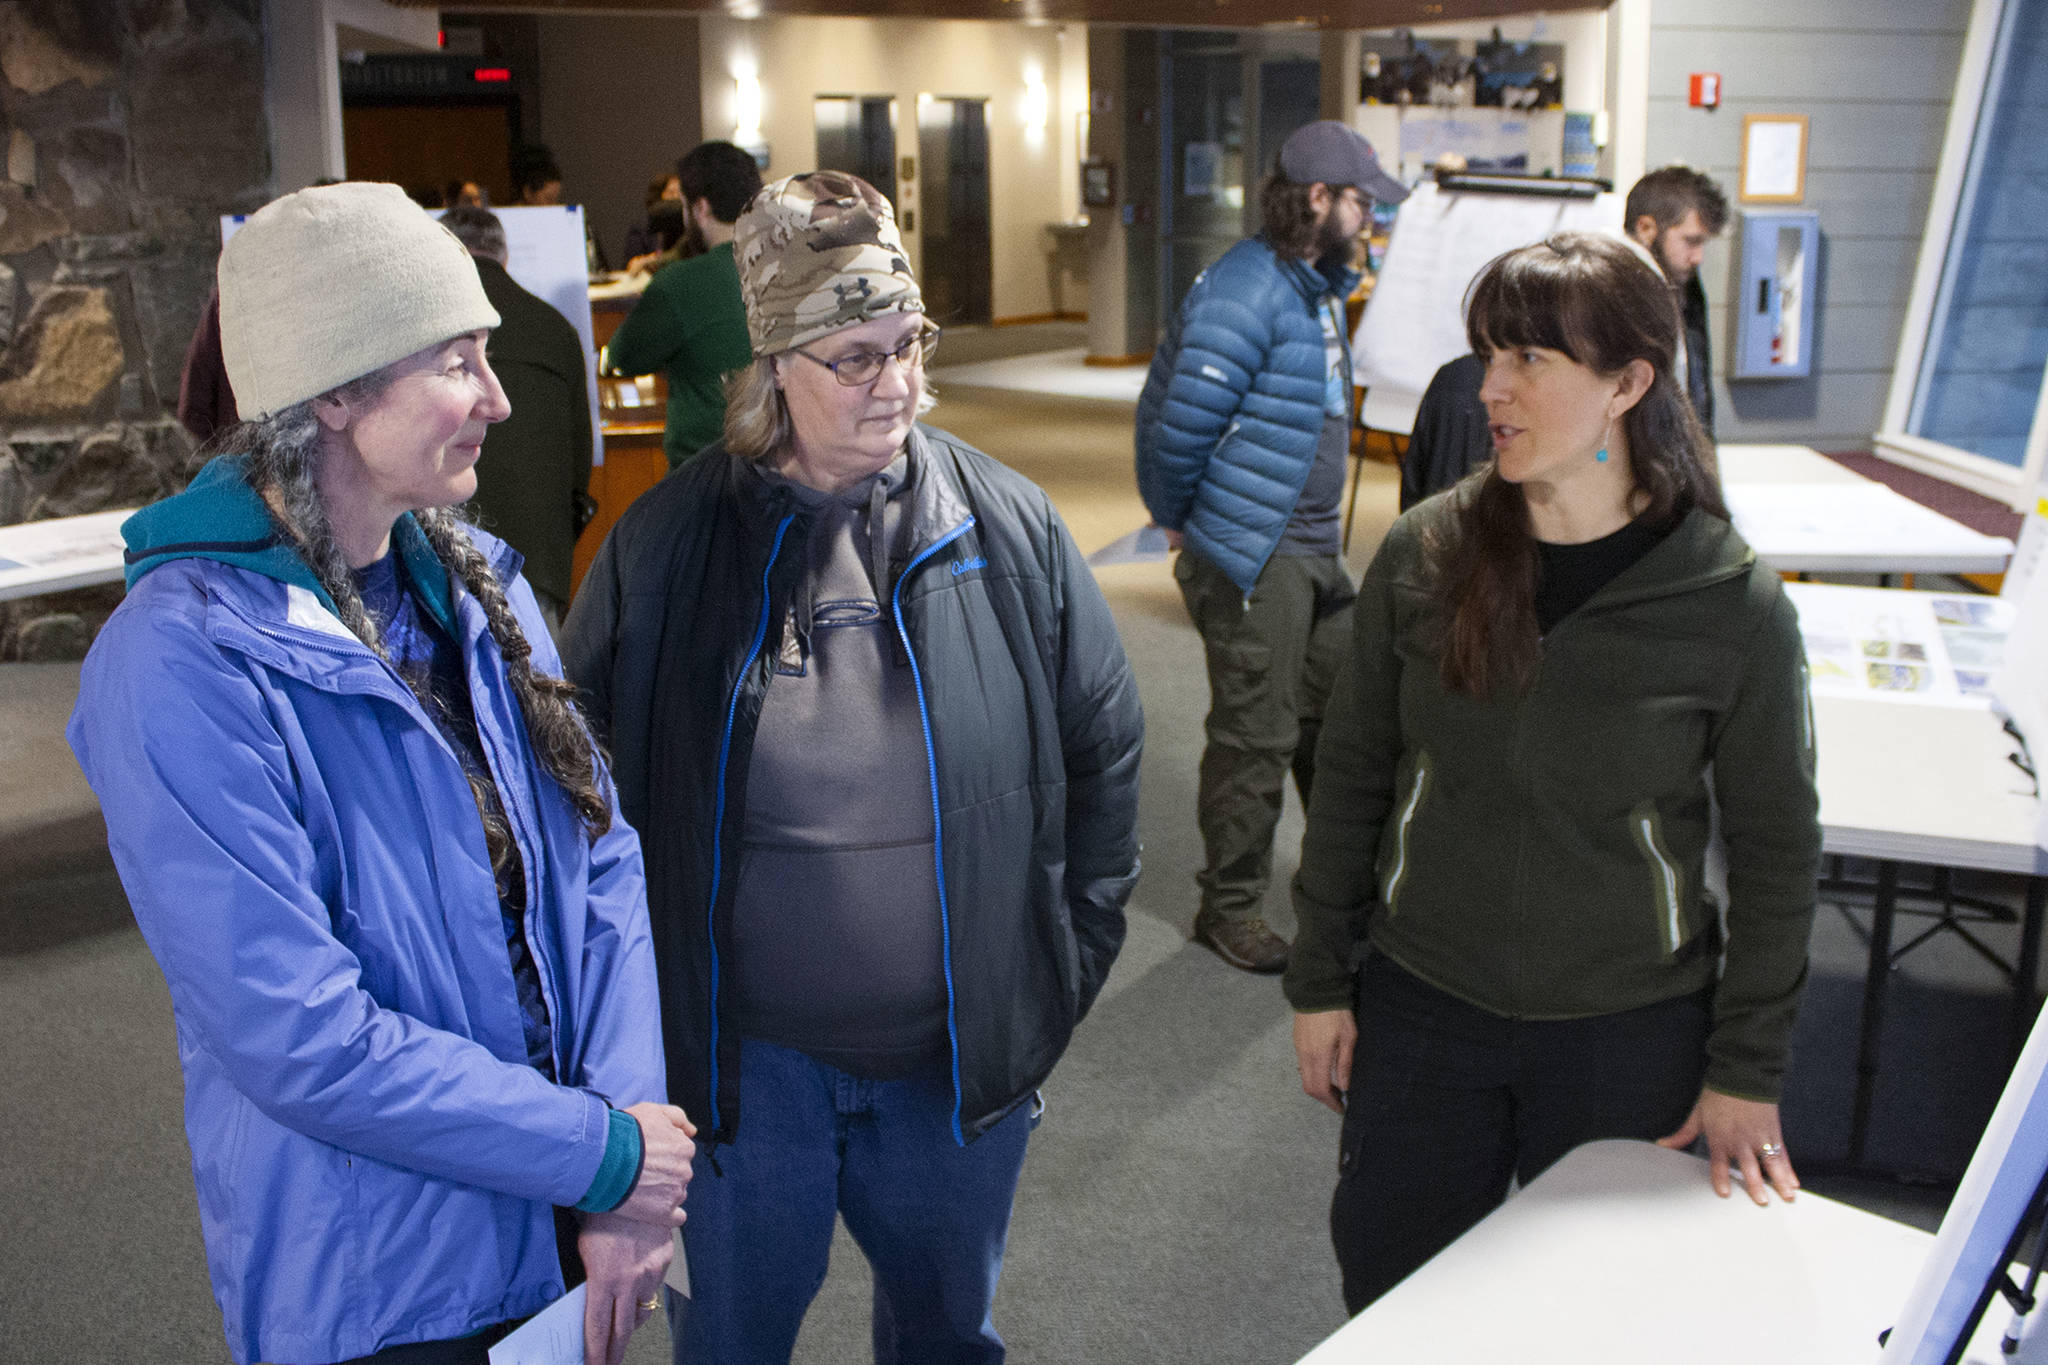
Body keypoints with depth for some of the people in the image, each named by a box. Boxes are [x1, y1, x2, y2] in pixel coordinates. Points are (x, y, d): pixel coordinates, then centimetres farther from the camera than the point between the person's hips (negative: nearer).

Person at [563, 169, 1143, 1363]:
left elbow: (1104, 744, 4)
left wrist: (1075, 957, 5)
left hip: (965, 1053, 1)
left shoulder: (1009, 527, -5)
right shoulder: (668, 545, -8)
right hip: (743, 1055, -1)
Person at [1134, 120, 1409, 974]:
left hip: (1315, 549, 9)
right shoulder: (1245, 293, -18)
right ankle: (1229, 908, 15)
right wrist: (1178, 520, -6)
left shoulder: (1321, 287, 14)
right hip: (1249, 558, -9)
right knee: (1255, 734, -1)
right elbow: (1179, 422, -21)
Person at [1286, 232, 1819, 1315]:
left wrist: (1746, 1070, -2)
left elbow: (1776, 850, -3)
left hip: (1629, 1033, -1)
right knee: (1389, 1300, 13)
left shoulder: (1735, 607, -12)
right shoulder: (1422, 557, -6)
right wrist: (1320, 981, 4)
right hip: (1419, 1009, 2)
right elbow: (1351, 777, 2)